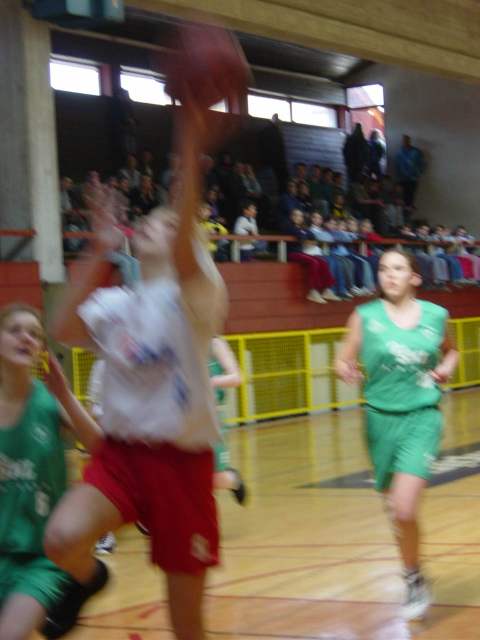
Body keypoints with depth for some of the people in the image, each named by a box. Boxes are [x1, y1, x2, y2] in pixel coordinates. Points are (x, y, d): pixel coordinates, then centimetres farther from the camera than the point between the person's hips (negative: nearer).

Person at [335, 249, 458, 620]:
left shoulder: (436, 315, 2)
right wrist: (346, 370, -20)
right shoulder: (366, 316, -1)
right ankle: (416, 579, 34)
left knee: (404, 509, -17)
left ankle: (414, 580, 5)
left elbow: (450, 350, 22)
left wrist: (448, 367, 1)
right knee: (394, 509, 11)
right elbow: (345, 360, 3)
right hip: (381, 418, 2)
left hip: (422, 417, -2)